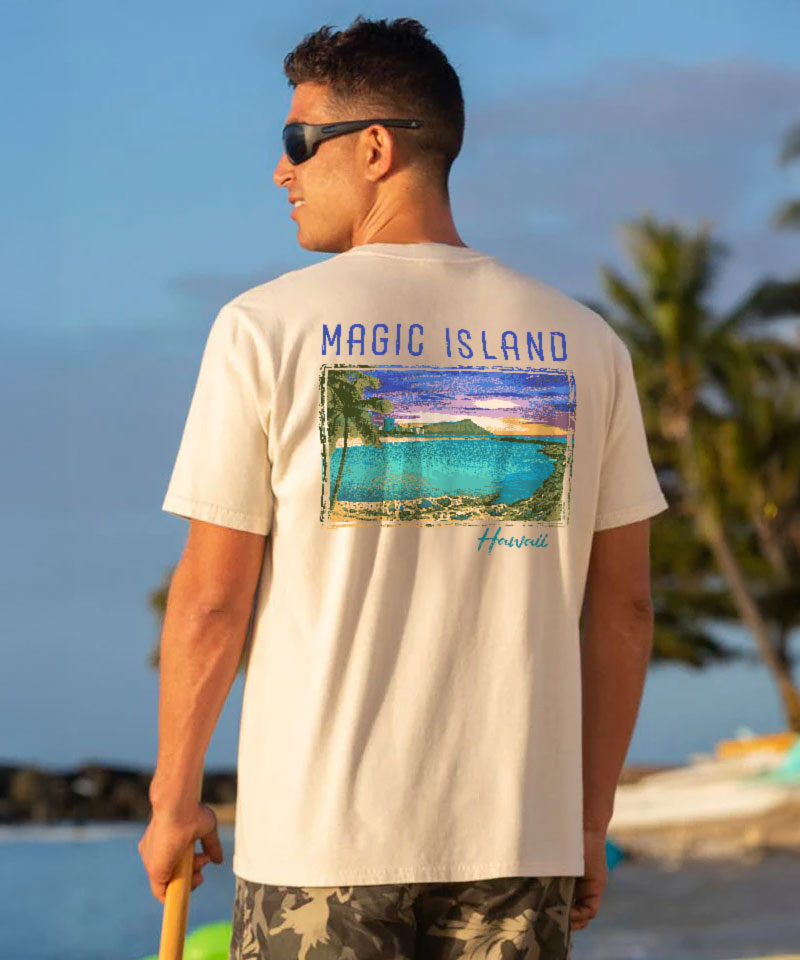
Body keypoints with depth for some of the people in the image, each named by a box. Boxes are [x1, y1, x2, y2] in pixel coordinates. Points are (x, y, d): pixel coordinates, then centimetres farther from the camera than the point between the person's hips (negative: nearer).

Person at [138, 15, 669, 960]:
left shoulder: (264, 328, -5)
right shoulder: (584, 344, 5)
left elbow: (210, 600, -4)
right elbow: (624, 606, 7)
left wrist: (173, 798, 8)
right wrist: (588, 826, 15)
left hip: (321, 823, -3)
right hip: (518, 828, 3)